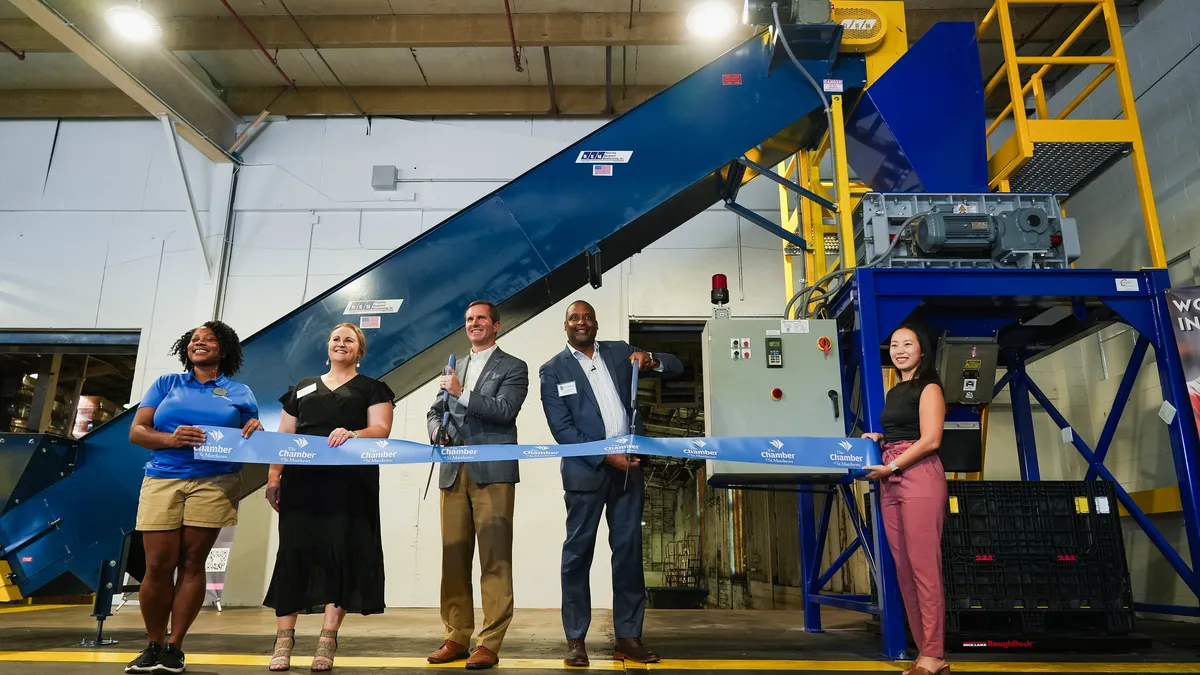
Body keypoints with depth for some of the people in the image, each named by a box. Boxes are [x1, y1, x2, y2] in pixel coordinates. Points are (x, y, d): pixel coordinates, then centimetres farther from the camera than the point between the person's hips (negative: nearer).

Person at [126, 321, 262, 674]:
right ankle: (153, 645, 15)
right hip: (162, 481, 1)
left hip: (214, 483, -1)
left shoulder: (240, 393, 12)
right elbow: (136, 432, 5)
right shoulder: (166, 384, 13)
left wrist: (256, 432, -14)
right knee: (158, 566, -2)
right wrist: (170, 439, -15)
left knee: (192, 563, 1)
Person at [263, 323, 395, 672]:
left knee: (341, 551, -5)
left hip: (348, 483, -2)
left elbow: (381, 429, -2)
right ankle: (284, 638, 7)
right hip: (302, 480, 3)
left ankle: (328, 640, 2)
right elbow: (284, 435, 16)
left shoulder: (371, 388, 11)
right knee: (294, 551, 0)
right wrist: (273, 475, 5)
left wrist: (353, 434, -22)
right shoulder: (303, 387, 20)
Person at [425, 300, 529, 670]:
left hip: (492, 473, -5)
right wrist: (437, 431, 2)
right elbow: (435, 411, 23)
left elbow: (505, 410, -9)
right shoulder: (454, 368, 22)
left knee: (495, 560, -5)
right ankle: (456, 637, 17)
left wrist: (462, 393, -13)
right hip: (454, 473, 5)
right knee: (454, 558, 7)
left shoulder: (513, 367, 5)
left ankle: (489, 644, -1)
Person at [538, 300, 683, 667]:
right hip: (586, 469, -3)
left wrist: (651, 359, -10)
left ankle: (628, 638, 15)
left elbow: (676, 367, 12)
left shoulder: (619, 352, 12)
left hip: (628, 465, 3)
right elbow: (561, 428, -6)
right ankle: (576, 640, 13)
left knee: (629, 551, 6)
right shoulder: (553, 370, 3)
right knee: (578, 551, 3)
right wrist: (605, 456, -15)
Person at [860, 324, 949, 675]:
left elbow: (930, 440, -12)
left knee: (924, 567, -7)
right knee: (903, 568, 6)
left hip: (919, 478, -8)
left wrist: (891, 467, -13)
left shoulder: (928, 387, -2)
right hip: (891, 483, 8)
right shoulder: (895, 392, 21)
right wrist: (880, 439, 10)